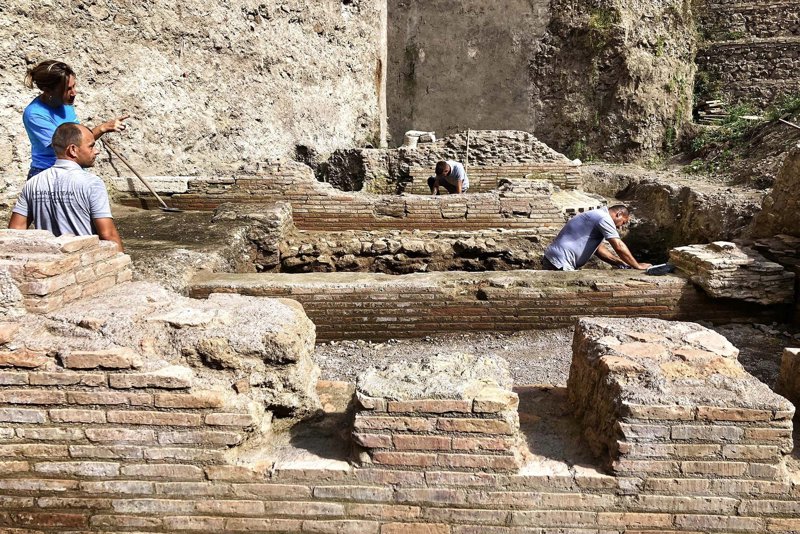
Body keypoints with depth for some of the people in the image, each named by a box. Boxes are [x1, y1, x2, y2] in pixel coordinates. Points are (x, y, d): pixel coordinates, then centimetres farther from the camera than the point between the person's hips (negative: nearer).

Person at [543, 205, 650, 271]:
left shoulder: (596, 216, 20)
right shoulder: (604, 218, -11)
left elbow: (598, 249, 20)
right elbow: (619, 247, -14)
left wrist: (621, 263, 14)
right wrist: (638, 266, -4)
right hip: (560, 263, -11)